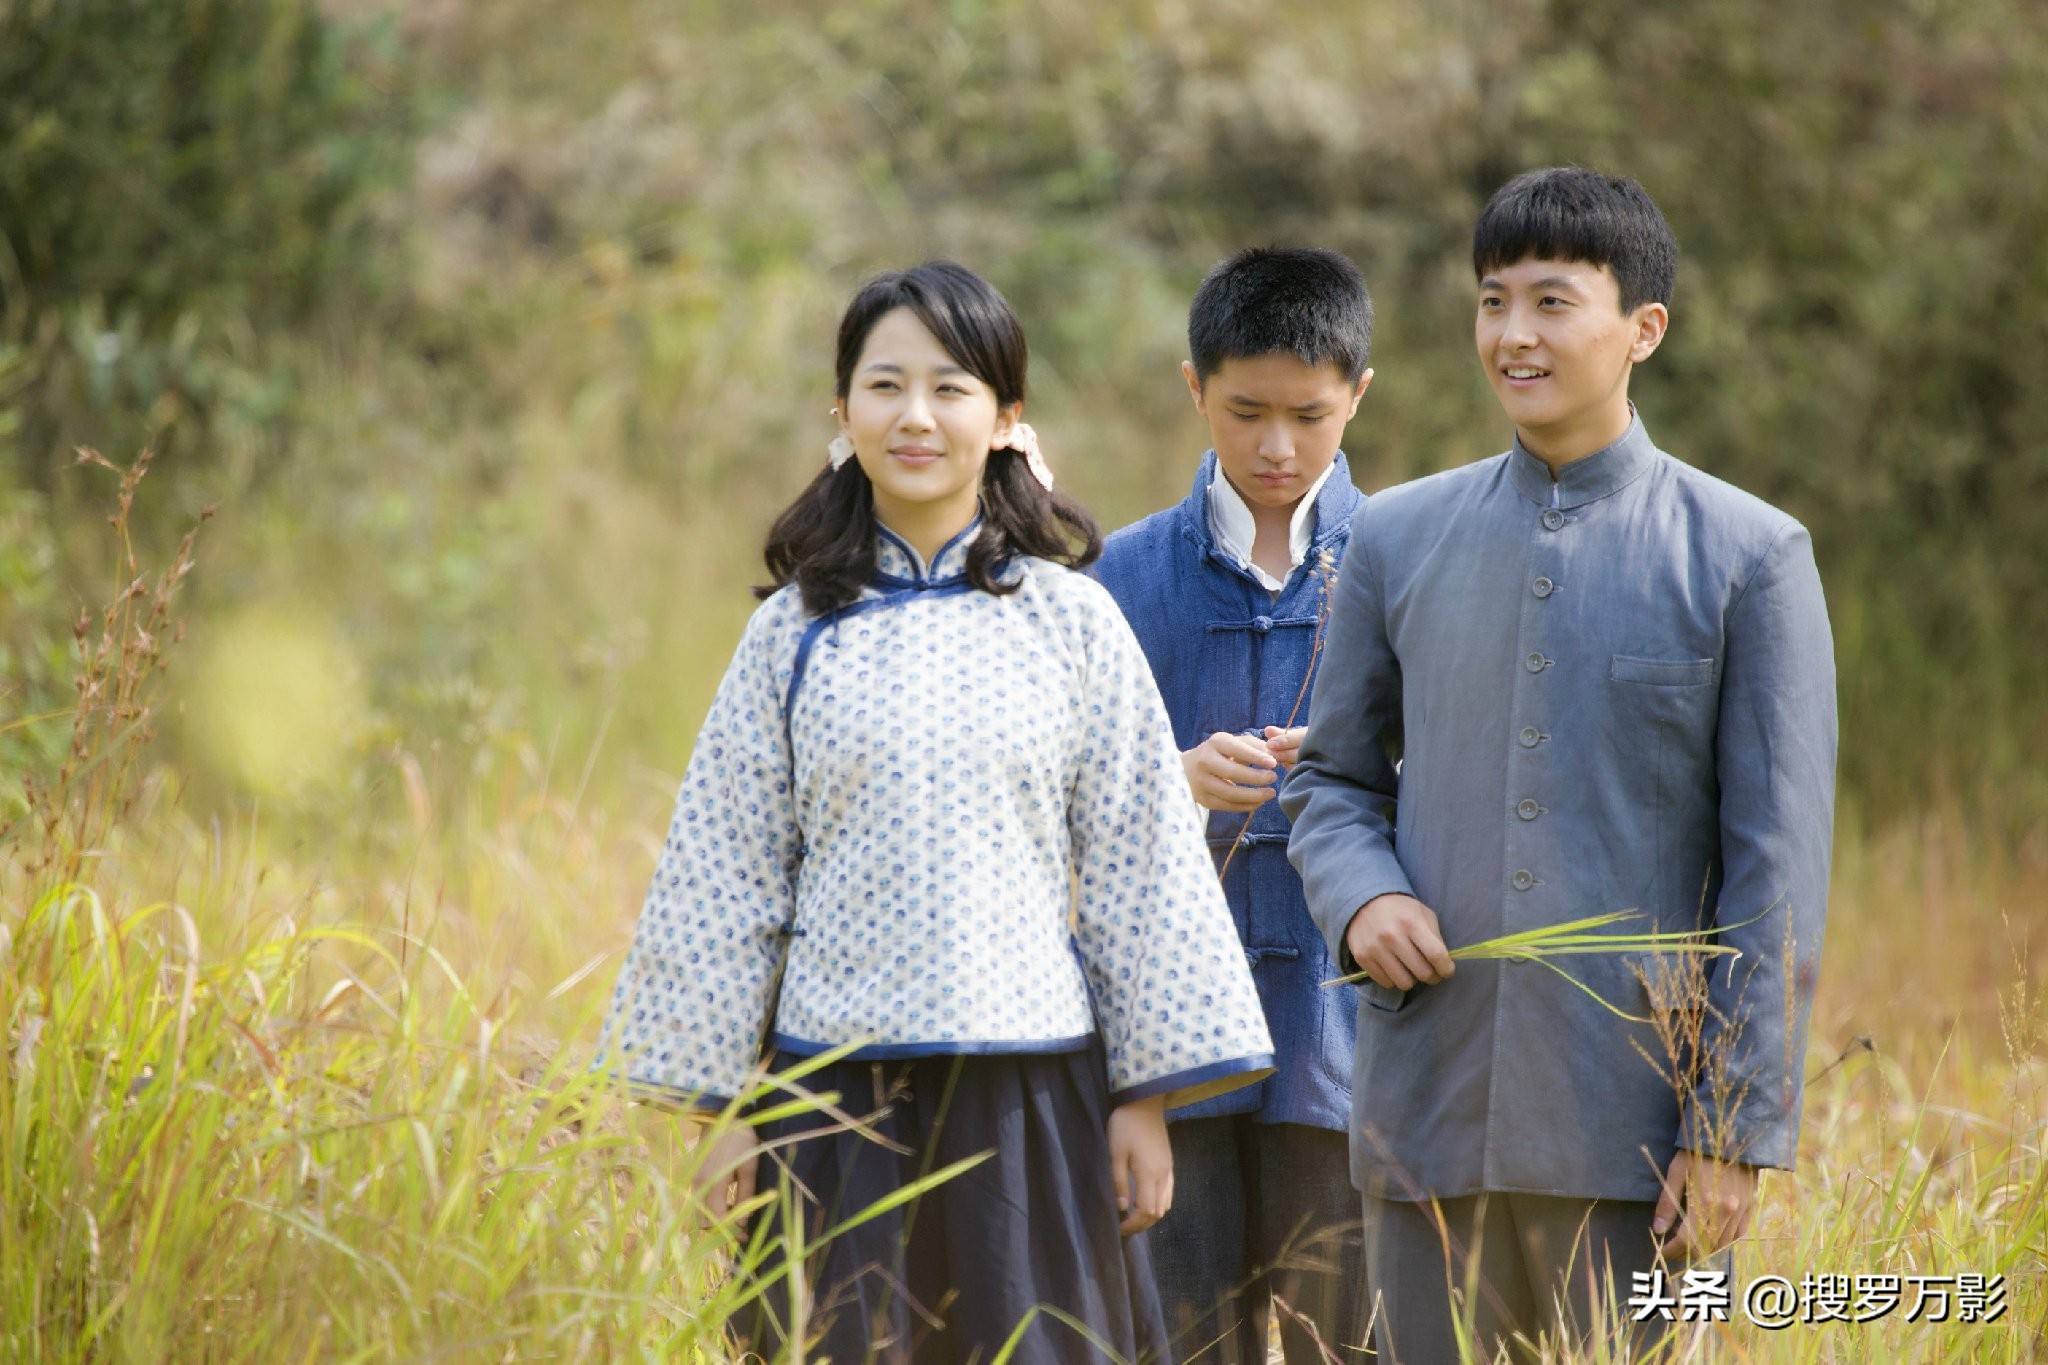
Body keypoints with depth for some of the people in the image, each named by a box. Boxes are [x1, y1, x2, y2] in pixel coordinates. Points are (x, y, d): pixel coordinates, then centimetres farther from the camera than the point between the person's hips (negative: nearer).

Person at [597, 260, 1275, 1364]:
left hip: (1028, 1089, -1)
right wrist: (723, 1107, 5)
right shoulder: (794, 633, 4)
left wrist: (1146, 1094, 2)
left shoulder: (1069, 620, 2)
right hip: (840, 1092, 1)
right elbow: (726, 880, 7)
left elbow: (1138, 868, 4)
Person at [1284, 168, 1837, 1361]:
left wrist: (1735, 1133, -8)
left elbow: (1779, 871, -3)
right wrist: (1362, 898, -6)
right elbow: (1335, 779, 18)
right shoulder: (1401, 538, 10)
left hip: (1633, 1126, -3)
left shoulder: (1748, 558, 0)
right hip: (1431, 1119, 3)